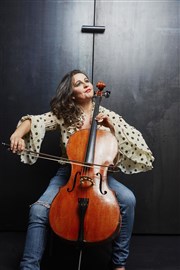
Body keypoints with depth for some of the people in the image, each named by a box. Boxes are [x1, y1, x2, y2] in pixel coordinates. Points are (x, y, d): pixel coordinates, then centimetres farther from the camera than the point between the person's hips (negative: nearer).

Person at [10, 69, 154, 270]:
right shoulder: (63, 114, 0)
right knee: (38, 210, -25)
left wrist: (112, 128, -17)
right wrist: (18, 134, -34)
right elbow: (35, 121, -13)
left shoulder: (107, 115, 1)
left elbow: (132, 143, -1)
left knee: (128, 199, -28)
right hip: (68, 173, 0)